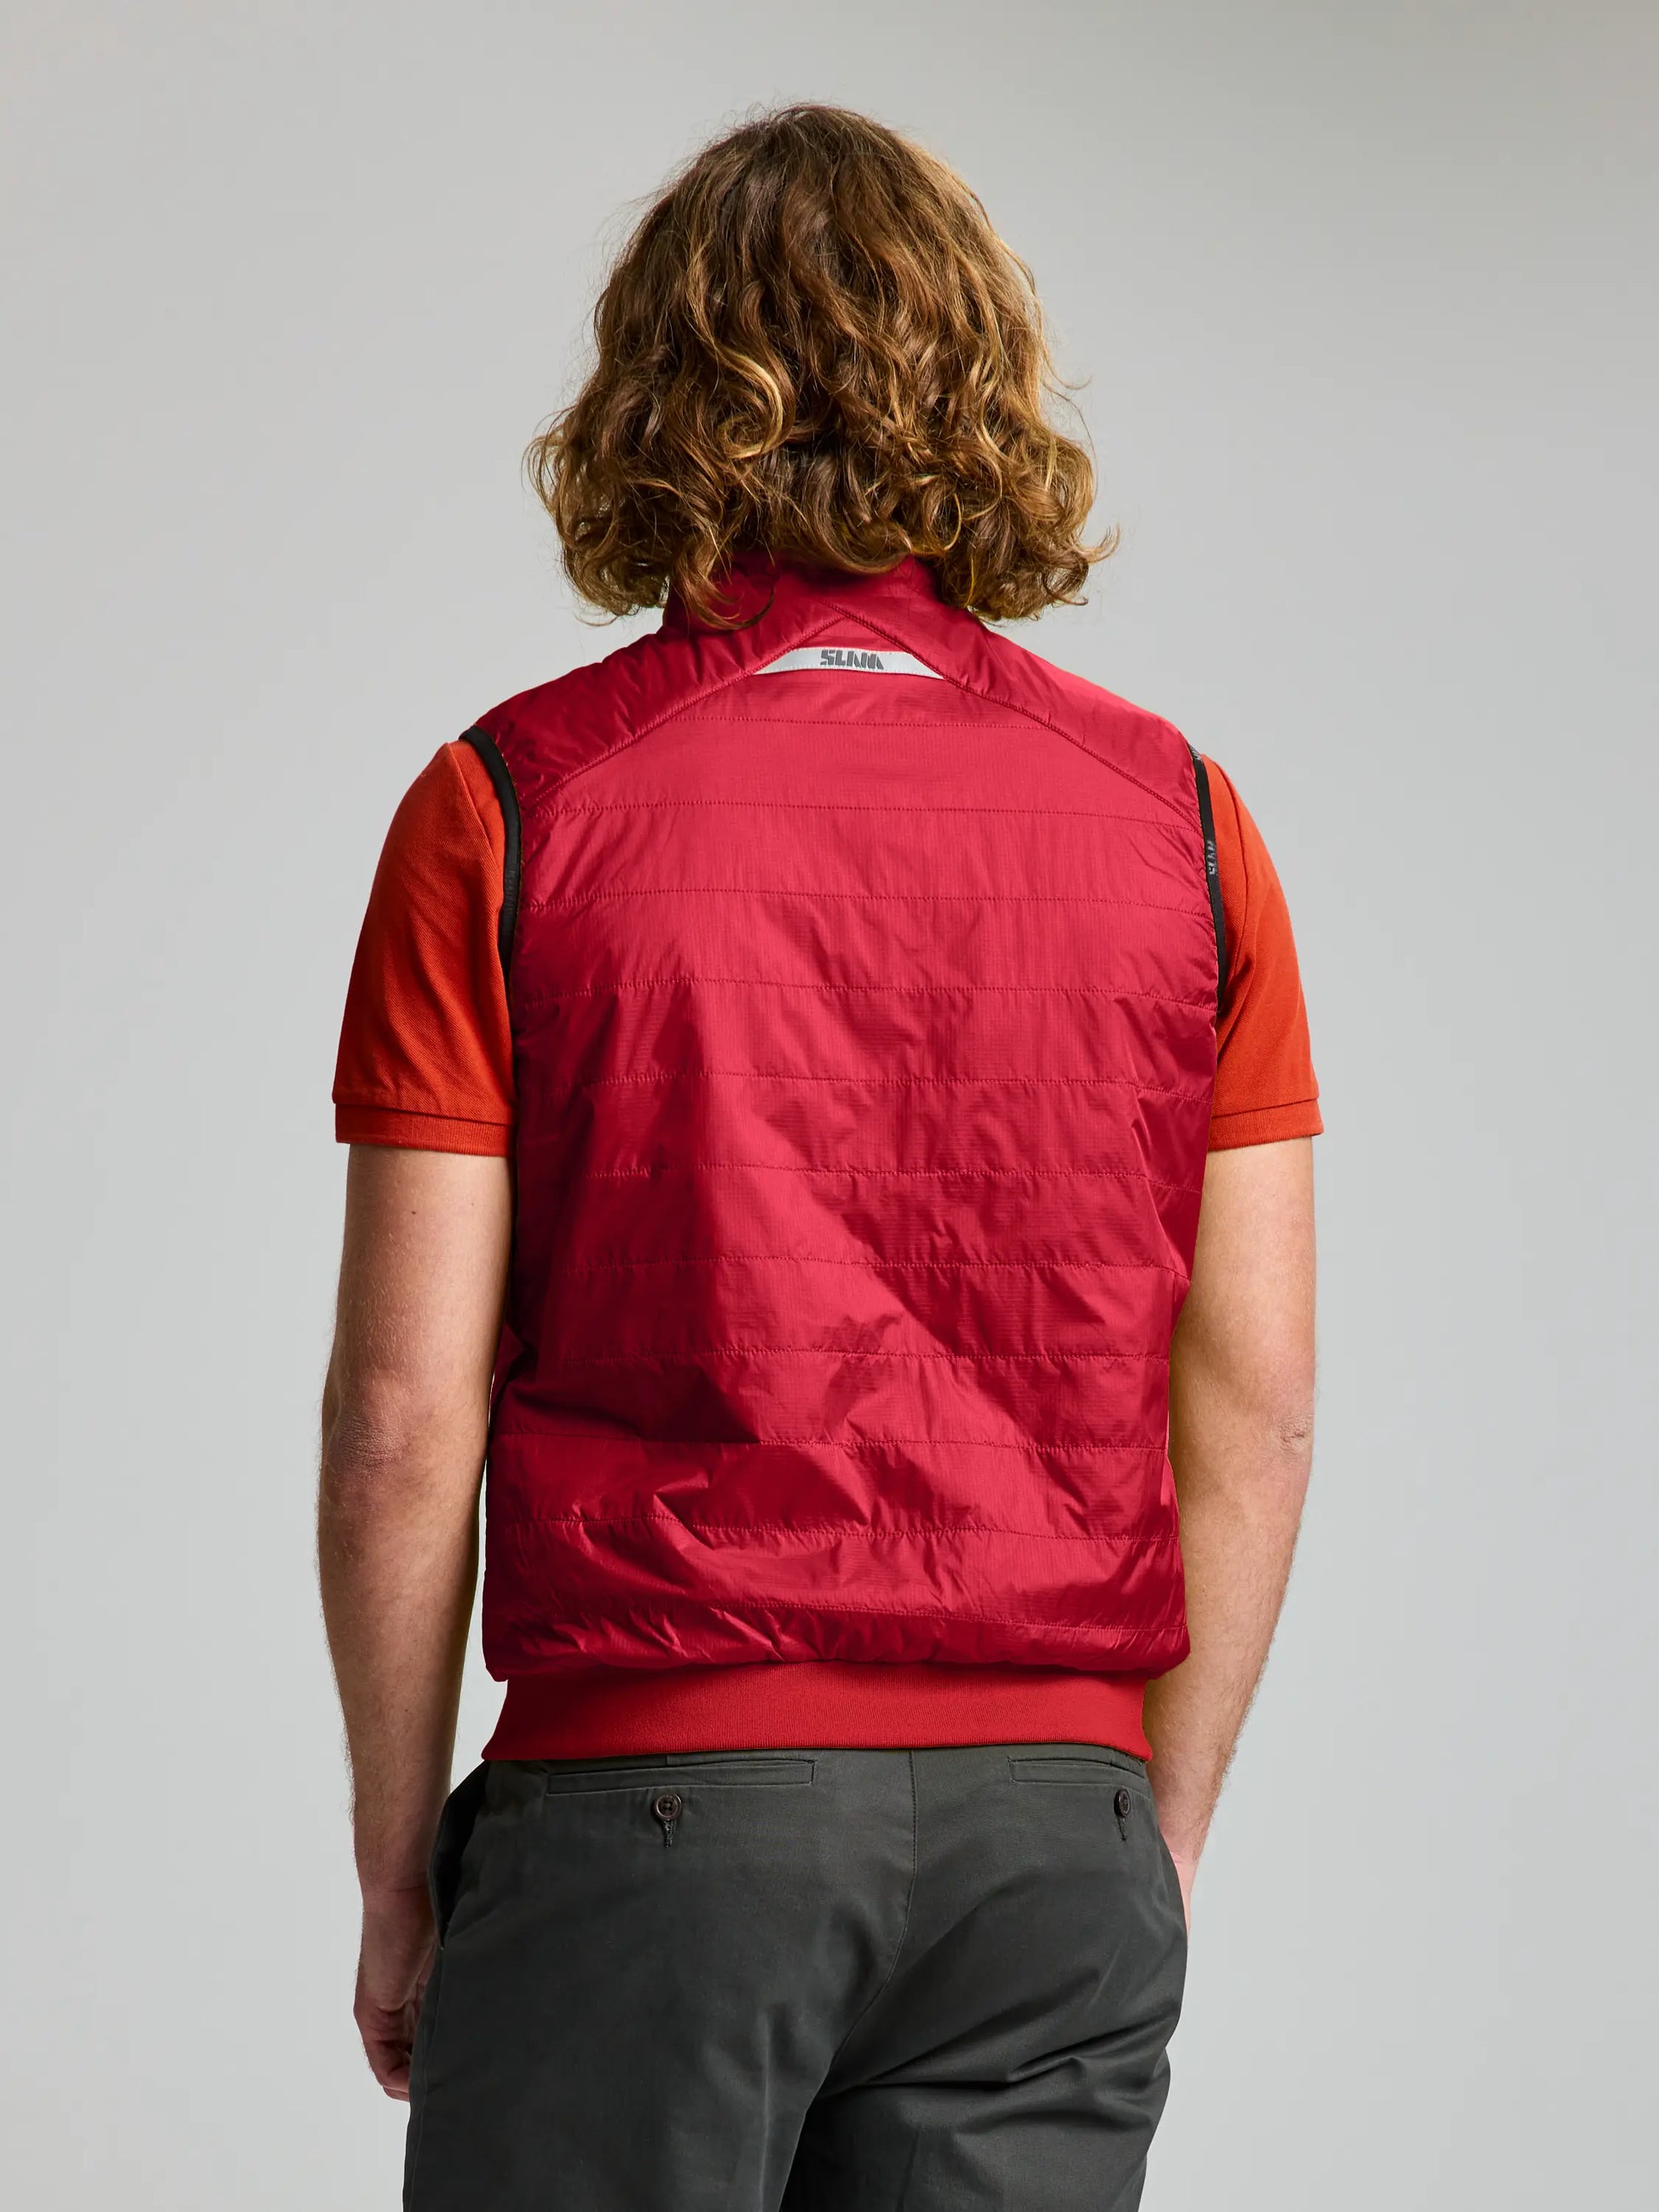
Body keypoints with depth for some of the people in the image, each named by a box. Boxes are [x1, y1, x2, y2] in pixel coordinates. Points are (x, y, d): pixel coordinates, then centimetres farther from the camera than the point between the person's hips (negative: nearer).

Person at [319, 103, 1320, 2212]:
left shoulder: (510, 804, -4)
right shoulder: (1173, 812, 4)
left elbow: (403, 1416, -6)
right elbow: (1254, 1405, 4)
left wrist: (398, 1871, 4)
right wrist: (1154, 1839, 13)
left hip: (650, 1794, -3)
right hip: (1046, 1808, 3)